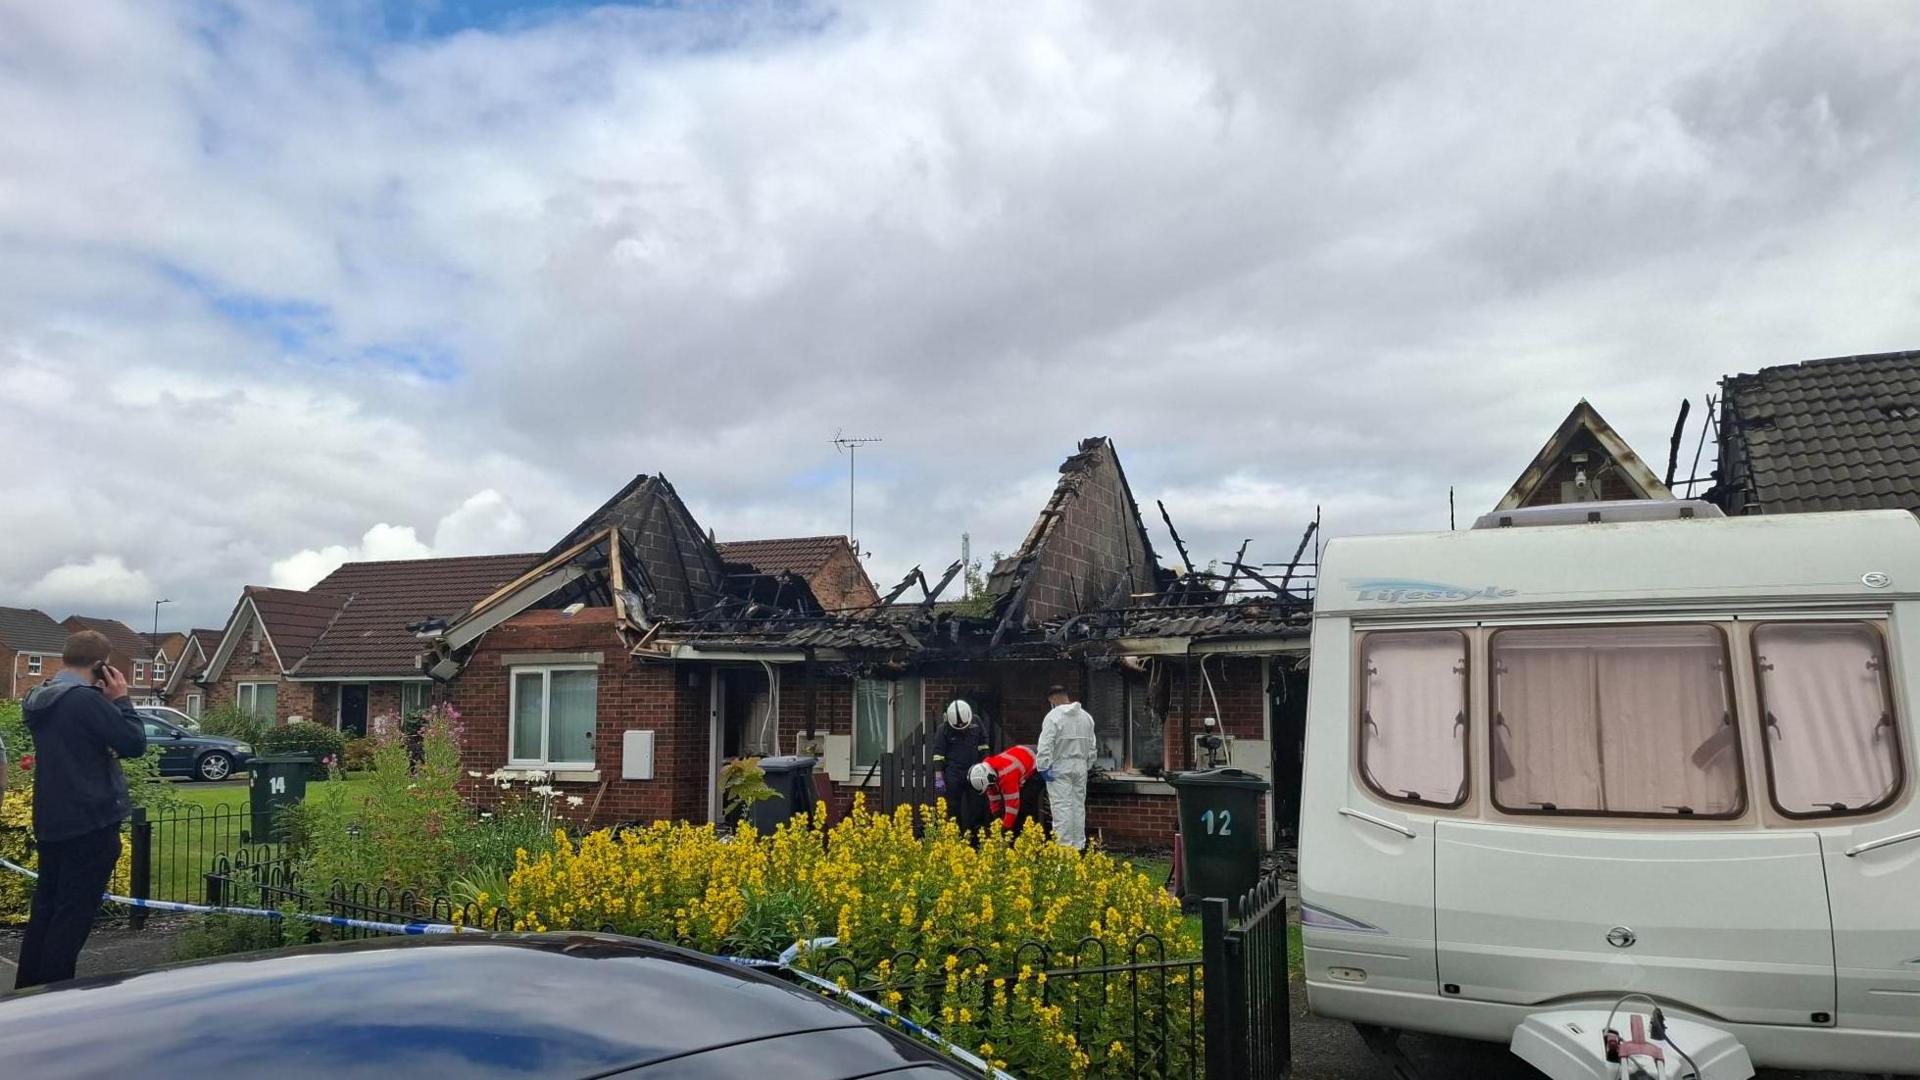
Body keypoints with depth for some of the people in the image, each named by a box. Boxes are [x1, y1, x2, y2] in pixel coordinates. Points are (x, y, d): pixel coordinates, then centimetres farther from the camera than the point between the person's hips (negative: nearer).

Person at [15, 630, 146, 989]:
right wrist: (119, 699, -8)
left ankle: (27, 990, 23)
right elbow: (134, 743, -16)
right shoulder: (86, 700, -19)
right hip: (90, 823, -9)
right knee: (74, 915, -2)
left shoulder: (38, 700, 8)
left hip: (49, 823, 9)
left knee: (44, 909, 17)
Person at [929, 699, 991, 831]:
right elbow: (938, 753, -8)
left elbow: (983, 745, 12)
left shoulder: (976, 722, 0)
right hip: (953, 774, -3)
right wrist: (938, 778, -11)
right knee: (953, 807, 2)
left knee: (977, 805, 5)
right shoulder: (944, 729, -9)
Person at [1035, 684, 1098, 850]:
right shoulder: (1085, 716, 11)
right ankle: (1078, 845, 16)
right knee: (1078, 805, 12)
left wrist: (1043, 767, -13)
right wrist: (1087, 766, 21)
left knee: (1062, 807, -5)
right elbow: (1092, 745, 15)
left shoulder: (1053, 716, -10)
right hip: (1080, 766, 6)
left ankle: (1064, 845, -8)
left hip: (1060, 767, -6)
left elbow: (1046, 745, -16)